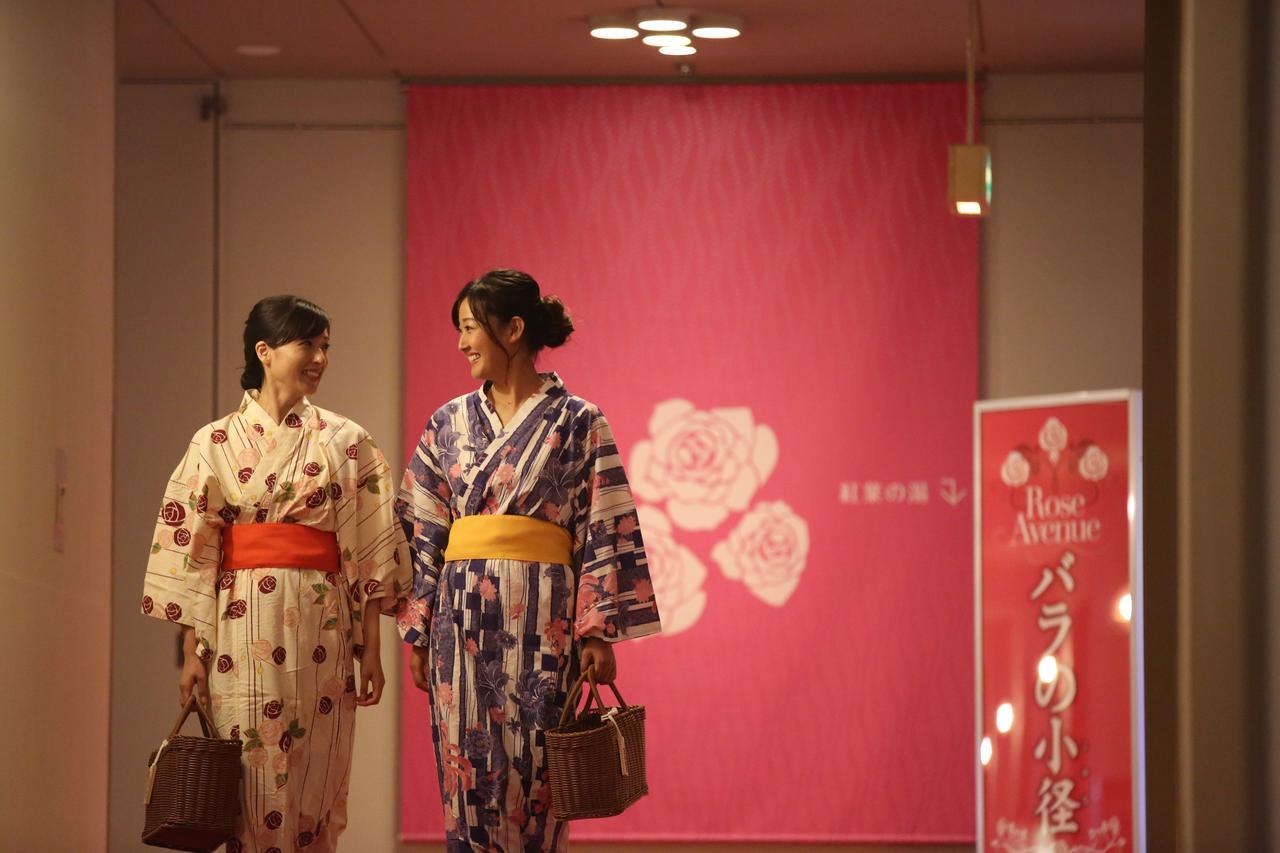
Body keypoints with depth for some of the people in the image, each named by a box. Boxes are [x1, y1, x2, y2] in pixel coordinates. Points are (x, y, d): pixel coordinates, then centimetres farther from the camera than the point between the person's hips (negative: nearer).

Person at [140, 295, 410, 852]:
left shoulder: (345, 442, 7)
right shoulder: (217, 443, 6)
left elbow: (371, 552, 5)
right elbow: (189, 549, 4)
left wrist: (371, 648, 0)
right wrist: (191, 651, -1)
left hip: (322, 628, 1)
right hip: (242, 626, -1)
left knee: (313, 785, 1)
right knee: (252, 784, -3)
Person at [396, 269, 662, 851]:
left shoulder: (577, 422, 1)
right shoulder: (449, 425, 12)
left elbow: (603, 533, -2)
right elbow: (423, 536, 12)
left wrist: (600, 633, -8)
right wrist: (417, 633, 6)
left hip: (541, 623, -3)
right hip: (463, 621, 3)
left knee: (530, 778, -2)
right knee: (468, 781, 2)